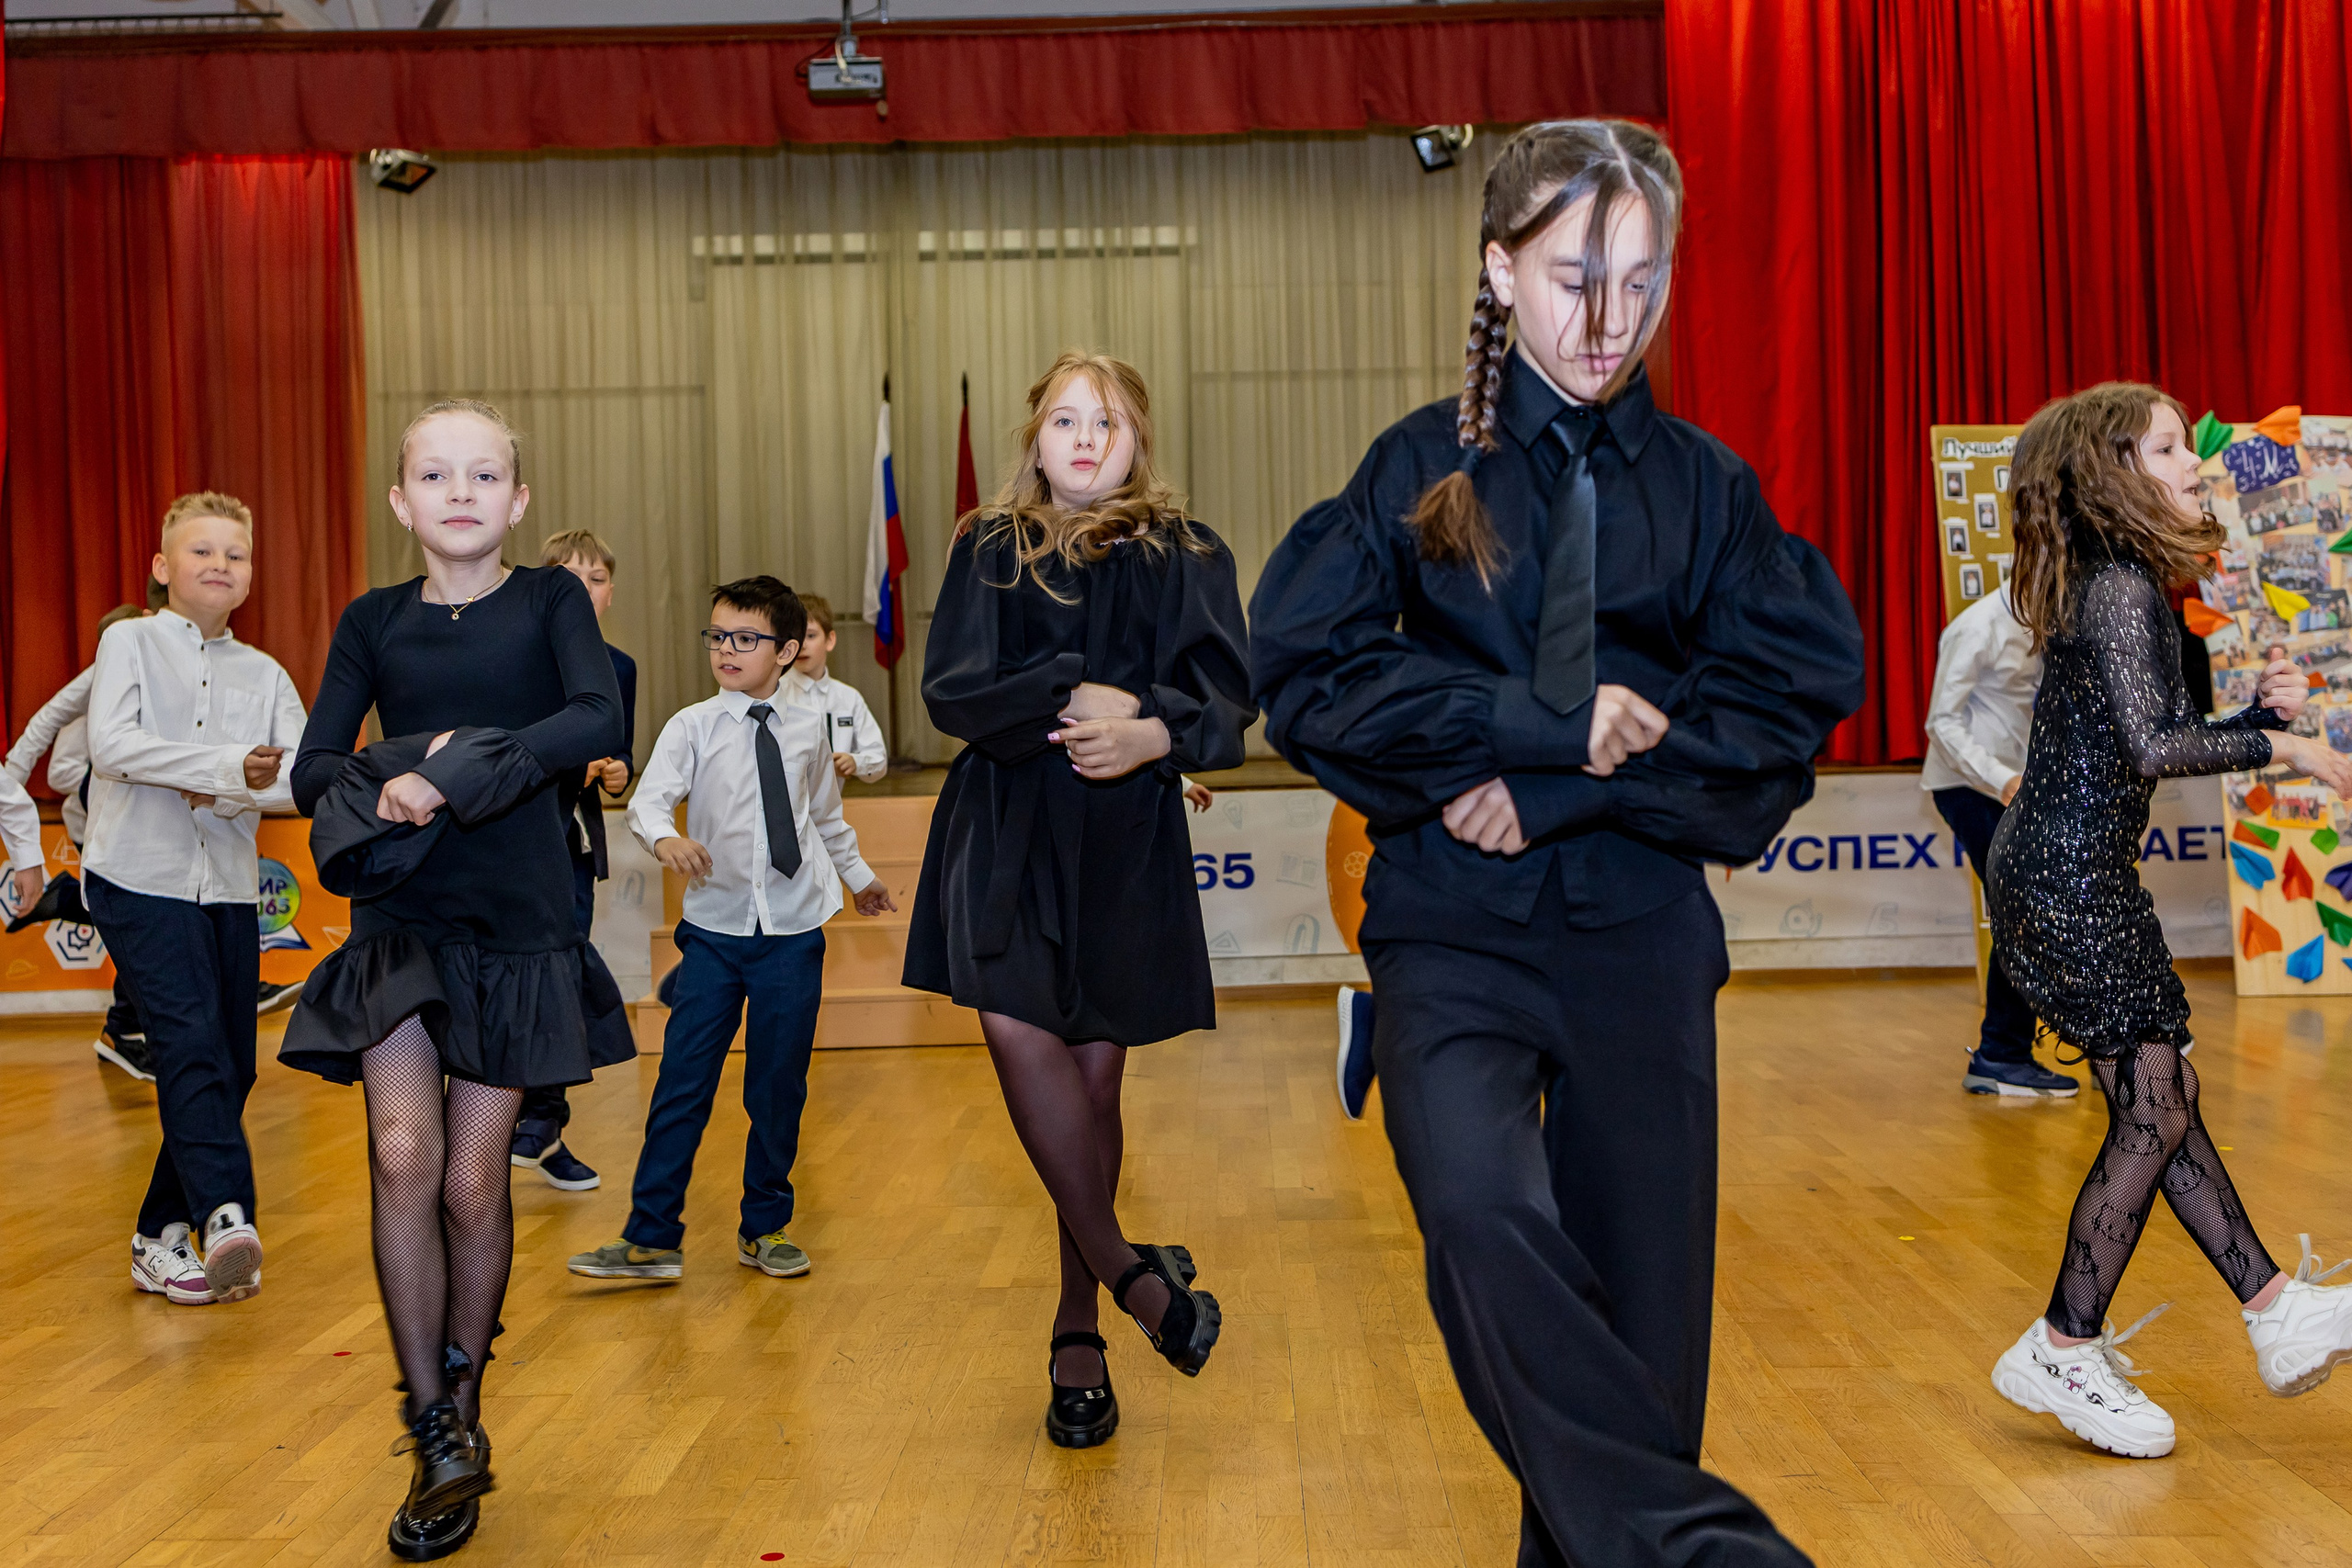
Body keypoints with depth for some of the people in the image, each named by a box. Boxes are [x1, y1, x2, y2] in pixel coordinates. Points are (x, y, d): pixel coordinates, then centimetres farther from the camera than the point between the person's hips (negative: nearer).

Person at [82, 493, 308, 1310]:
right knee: (190, 1041, -19)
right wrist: (228, 766, -19)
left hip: (230, 885, 5)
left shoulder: (265, 674, 14)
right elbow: (112, 745, -14)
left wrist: (226, 794, -15)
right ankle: (226, 1214, -26)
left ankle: (162, 1237, 17)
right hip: (141, 877, -5)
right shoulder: (129, 641, 3)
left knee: (231, 1065, 5)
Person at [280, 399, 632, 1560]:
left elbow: (600, 722, -14)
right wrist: (387, 784, -20)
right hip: (398, 922, 1)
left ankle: (462, 1409, 23)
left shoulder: (550, 600, 3)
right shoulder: (372, 622, 9)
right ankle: (437, 1437, 0)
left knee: (473, 1181, 2)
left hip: (518, 926, -1)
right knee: (402, 1154, -12)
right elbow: (311, 769, 1)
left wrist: (467, 765, -23)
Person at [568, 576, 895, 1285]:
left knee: (780, 1086, 8)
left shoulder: (809, 729, 6)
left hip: (793, 933, 2)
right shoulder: (692, 727, -2)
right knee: (683, 1082, -2)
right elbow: (650, 798, -16)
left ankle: (765, 1229, 23)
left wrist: (860, 877, 33)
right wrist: (665, 837, -37)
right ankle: (651, 1237, 6)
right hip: (714, 928, -2)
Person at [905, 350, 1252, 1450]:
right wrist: (1069, 700, -15)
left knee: (1094, 1072, 3)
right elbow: (951, 691, -2)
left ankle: (1079, 1335, 16)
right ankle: (1132, 1276, -7)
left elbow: (1227, 698, -1)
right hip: (1007, 832, 0)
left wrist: (1153, 734, -20)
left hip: (1128, 840, 0)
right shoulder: (988, 551, 10)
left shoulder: (1187, 557, 9)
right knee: (1018, 1031, -20)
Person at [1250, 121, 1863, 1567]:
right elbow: (1308, 665, -6)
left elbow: (1804, 681, -2)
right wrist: (1544, 723, -13)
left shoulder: (1705, 484, 8)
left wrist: (1560, 787, -12)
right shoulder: (1425, 466, 4)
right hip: (1455, 922, -1)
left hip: (1641, 931, 2)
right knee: (1483, 1207, -27)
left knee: (1637, 1291, 4)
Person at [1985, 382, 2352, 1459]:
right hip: (2068, 879, -10)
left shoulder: (2128, 586, 16)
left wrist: (2258, 711, 6)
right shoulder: (2120, 589, -14)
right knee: (2152, 1113, -3)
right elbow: (2152, 746, -23)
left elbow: (2160, 739, 19)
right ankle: (2062, 1352, 6)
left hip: (2071, 874, 10)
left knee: (2161, 1099, 13)